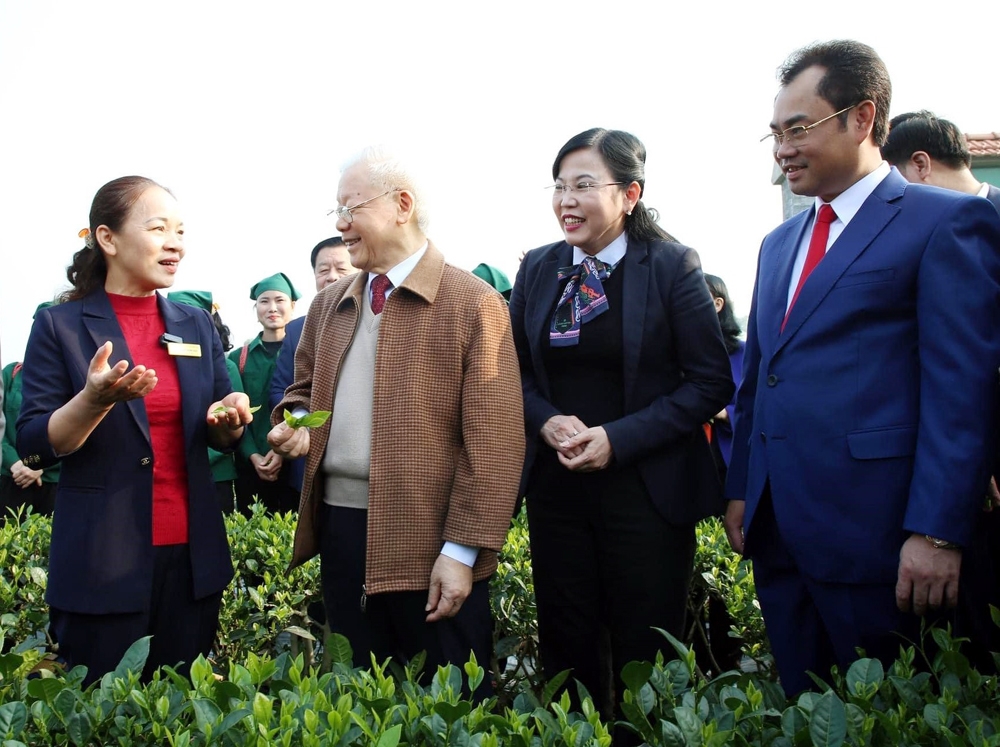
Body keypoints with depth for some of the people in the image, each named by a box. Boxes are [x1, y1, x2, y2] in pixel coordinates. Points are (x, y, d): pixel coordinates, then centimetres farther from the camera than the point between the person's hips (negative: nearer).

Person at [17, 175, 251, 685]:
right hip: (100, 559, -4)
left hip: (192, 553, 4)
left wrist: (230, 419, -9)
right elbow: (33, 447, -7)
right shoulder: (60, 325, -4)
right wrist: (96, 398, -25)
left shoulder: (196, 325, 9)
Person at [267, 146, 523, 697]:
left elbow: (493, 441, -12)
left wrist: (461, 550, -16)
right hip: (338, 527, 6)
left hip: (430, 540, -6)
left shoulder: (473, 304, -8)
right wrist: (297, 422, 3)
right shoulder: (328, 306, 13)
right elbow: (303, 387, 28)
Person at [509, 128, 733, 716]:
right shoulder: (537, 269, 5)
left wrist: (619, 439, -17)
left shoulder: (673, 266, -7)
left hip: (645, 489, -4)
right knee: (566, 650, 12)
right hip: (556, 487, 4)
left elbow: (711, 382, -8)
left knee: (644, 660, 6)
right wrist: (547, 422, -9)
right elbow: (517, 370, 12)